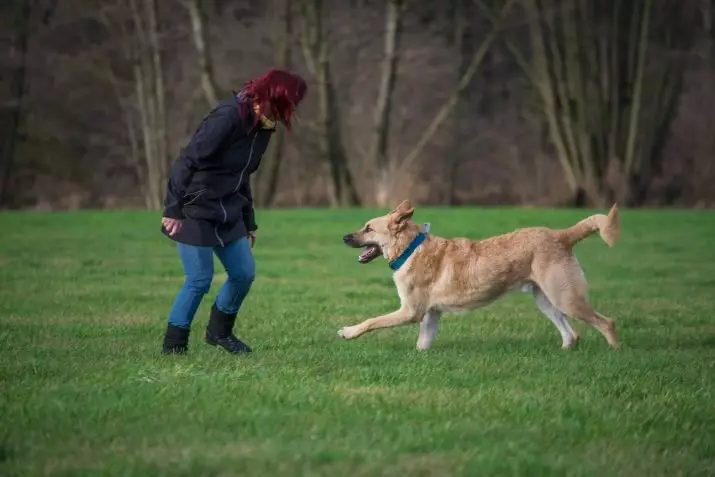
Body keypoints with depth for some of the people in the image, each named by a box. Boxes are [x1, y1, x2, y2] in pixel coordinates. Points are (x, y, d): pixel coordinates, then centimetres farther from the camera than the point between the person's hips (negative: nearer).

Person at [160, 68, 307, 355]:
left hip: (227, 212, 9)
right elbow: (187, 162, -26)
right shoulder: (228, 118, -22)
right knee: (199, 280, -9)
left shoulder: (261, 126, 6)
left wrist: (249, 223, 20)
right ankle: (173, 345, 7)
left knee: (244, 273, 8)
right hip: (195, 212, -9)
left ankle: (219, 331, 29)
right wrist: (173, 209, -29)